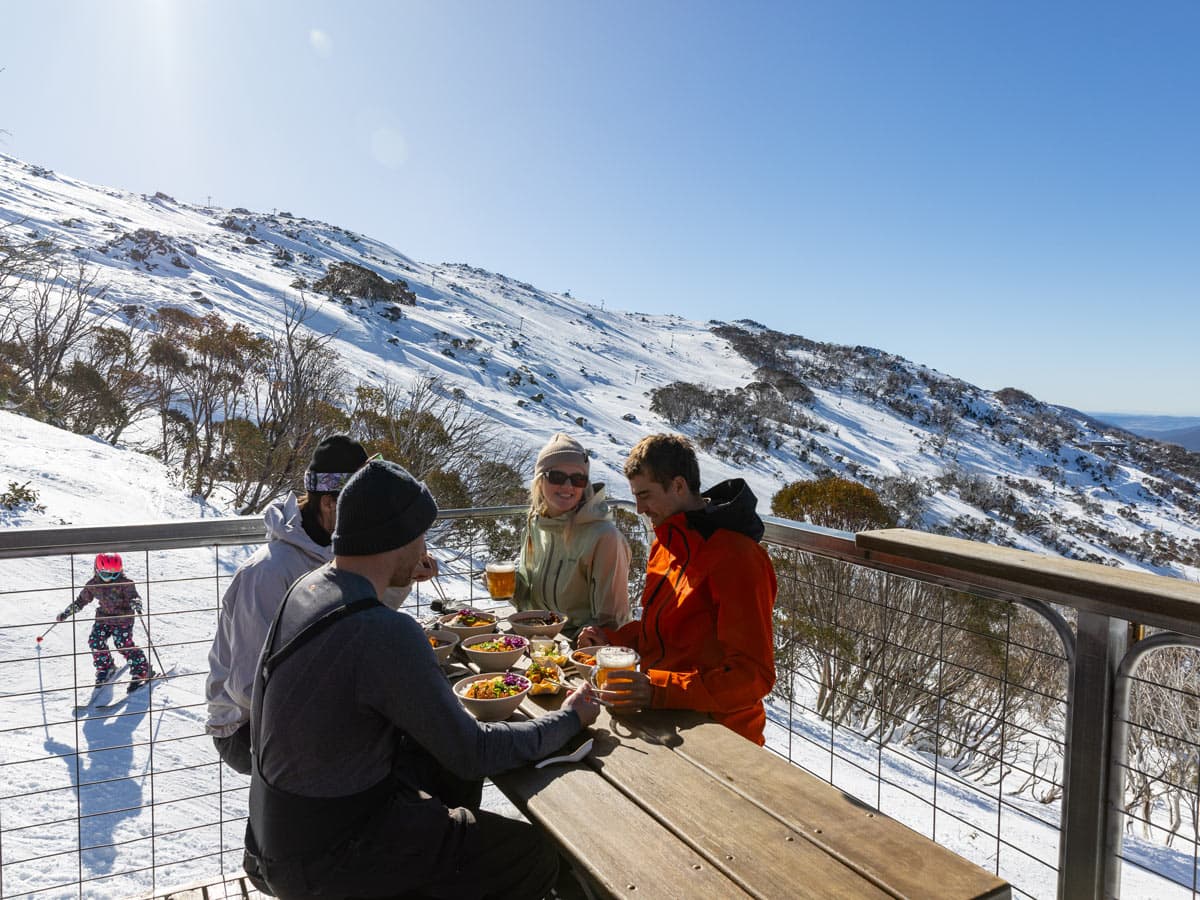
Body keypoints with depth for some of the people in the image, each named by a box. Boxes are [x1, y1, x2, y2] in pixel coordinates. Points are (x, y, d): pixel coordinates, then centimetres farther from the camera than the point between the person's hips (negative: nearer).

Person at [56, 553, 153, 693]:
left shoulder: (124, 582, -14)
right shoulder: (93, 584, -1)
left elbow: (133, 596, -17)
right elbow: (81, 600, 12)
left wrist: (136, 604, -40)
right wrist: (66, 613, 12)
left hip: (123, 618, -5)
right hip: (103, 617, 5)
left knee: (124, 644, -14)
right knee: (95, 641, -7)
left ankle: (141, 670, -5)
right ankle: (105, 668, 17)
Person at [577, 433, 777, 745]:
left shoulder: (737, 558, -19)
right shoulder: (666, 544, 11)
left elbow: (755, 676, -23)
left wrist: (658, 690, -31)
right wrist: (612, 638, 6)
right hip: (667, 719, 8)